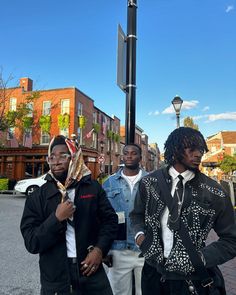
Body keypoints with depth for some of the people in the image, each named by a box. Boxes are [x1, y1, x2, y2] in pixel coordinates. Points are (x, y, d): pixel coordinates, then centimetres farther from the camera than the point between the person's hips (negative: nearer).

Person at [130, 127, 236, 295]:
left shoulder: (214, 192, -11)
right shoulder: (150, 182, -5)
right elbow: (137, 214, 10)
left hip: (191, 279, -2)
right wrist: (140, 234, -9)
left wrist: (201, 258, -15)